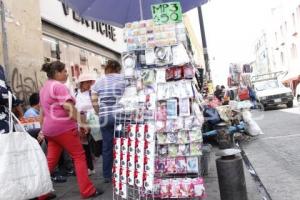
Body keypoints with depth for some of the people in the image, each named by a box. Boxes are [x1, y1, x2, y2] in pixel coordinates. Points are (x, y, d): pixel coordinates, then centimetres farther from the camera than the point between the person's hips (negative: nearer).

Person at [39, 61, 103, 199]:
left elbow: (42, 111, 22)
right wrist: (81, 123, -16)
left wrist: (43, 130, 25)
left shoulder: (44, 88, 19)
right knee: (79, 156, -2)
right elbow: (68, 107, -20)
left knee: (51, 160, 11)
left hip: (50, 129, 9)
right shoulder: (59, 86, -11)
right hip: (63, 127, -9)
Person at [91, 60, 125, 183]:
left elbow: (94, 102, 8)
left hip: (105, 117, 2)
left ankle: (107, 176, 16)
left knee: (107, 146, 8)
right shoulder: (123, 79, 3)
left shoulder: (98, 82, 10)